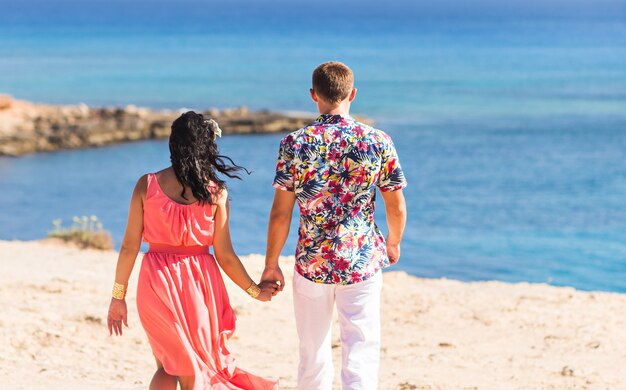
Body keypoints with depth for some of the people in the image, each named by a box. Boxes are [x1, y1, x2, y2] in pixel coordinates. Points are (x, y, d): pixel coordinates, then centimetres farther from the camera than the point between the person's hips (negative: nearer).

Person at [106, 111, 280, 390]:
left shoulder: (146, 185, -4)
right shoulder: (216, 192, -6)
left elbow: (129, 247, -3)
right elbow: (225, 256, -2)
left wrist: (118, 296, 6)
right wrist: (254, 290, 13)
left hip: (157, 281, 1)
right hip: (199, 281, 0)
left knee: (168, 366, 19)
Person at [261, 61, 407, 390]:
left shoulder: (295, 143, -7)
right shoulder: (378, 142, -5)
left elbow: (280, 213, -6)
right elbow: (397, 208, 2)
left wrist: (271, 265, 6)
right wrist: (393, 243, 22)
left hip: (312, 263, 1)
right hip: (363, 263, -1)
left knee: (312, 352, 17)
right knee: (361, 353, 0)